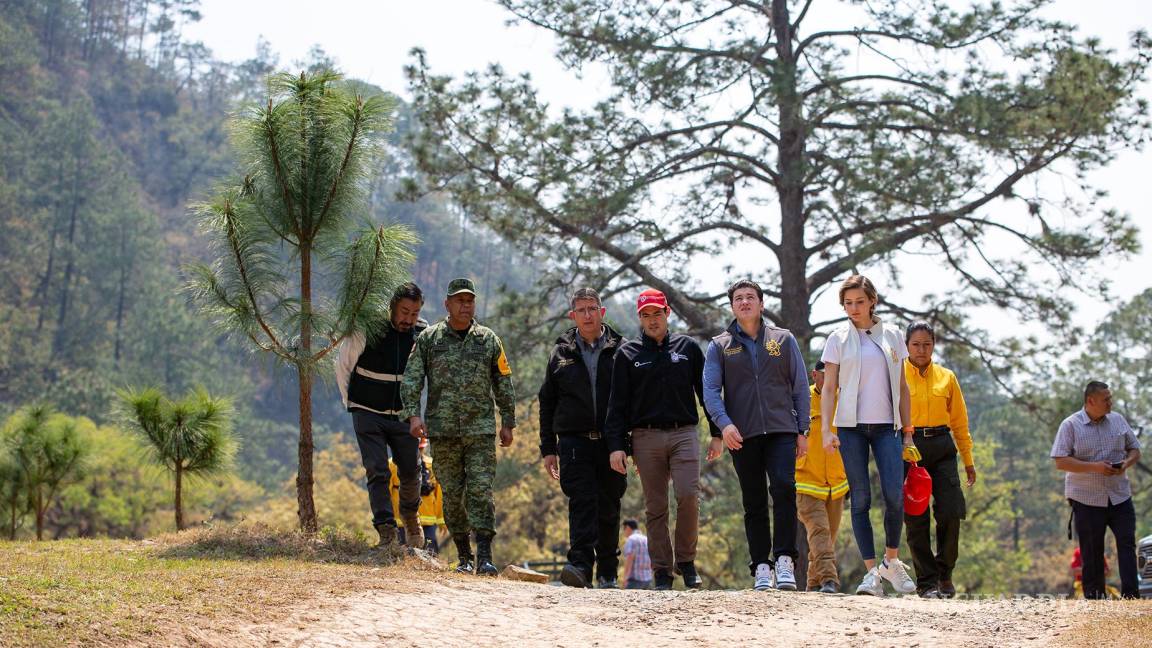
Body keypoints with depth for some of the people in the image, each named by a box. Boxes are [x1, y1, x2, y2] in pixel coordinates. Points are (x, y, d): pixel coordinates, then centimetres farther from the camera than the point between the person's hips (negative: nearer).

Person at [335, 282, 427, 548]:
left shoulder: (423, 334, -6)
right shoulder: (367, 330, -16)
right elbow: (342, 365, -1)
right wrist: (350, 403, 5)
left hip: (402, 416, 3)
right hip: (368, 415, -3)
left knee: (410, 471, 9)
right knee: (378, 473, -10)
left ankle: (410, 516, 36)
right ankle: (386, 530, -9)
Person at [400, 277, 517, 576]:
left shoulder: (488, 340, 8)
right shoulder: (429, 338, 6)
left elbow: (504, 385, 12)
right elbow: (411, 380, 2)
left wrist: (508, 423, 9)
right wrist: (413, 414, -11)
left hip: (481, 430, -1)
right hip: (443, 431, 1)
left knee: (480, 492, -10)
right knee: (452, 495, 5)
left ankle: (485, 557, -13)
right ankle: (464, 557, 14)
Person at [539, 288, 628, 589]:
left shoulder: (620, 350, 6)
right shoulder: (561, 354, 11)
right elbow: (547, 403, 15)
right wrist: (548, 448, 10)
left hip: (611, 442, 0)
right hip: (574, 442, 0)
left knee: (608, 507, 6)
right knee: (582, 501, -15)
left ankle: (607, 572, 16)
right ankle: (580, 565, -23)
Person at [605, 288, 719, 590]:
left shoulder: (687, 347, 13)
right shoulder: (628, 353, 10)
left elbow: (707, 392, 13)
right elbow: (618, 404, 6)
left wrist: (717, 432, 6)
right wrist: (616, 445, -4)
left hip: (684, 433, 0)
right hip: (646, 437, 0)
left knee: (688, 495, -16)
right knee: (655, 507, 1)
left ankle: (686, 560, 0)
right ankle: (662, 570, 6)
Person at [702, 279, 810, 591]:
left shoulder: (784, 340, 13)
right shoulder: (719, 346, 11)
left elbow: (800, 387, 12)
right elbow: (711, 390, 1)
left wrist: (802, 430, 4)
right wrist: (724, 424, -16)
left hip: (781, 431, -1)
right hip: (742, 436, 1)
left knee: (784, 487, -20)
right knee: (754, 502, 3)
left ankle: (784, 560, -18)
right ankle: (762, 568, 7)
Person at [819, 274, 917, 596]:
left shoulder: (892, 336, 10)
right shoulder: (838, 339, 5)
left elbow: (902, 387, 13)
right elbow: (829, 388, 3)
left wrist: (908, 430, 9)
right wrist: (826, 430, -7)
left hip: (886, 425, 1)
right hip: (851, 427, -1)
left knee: (894, 494, -11)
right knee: (861, 499, -3)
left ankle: (891, 561, 11)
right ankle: (872, 573, -1)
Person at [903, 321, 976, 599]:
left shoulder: (946, 377, 12)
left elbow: (959, 421, 15)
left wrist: (968, 460, 14)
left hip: (942, 448, 2)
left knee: (951, 513, -8)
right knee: (917, 519, -2)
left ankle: (944, 573, 13)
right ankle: (927, 581, 8)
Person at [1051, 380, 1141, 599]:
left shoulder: (1118, 421, 8)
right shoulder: (1070, 425, -6)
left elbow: (1134, 450, 16)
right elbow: (1061, 462, -11)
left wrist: (1126, 463, -8)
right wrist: (1095, 467, -20)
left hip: (1119, 496, 3)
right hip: (1087, 499, -3)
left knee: (1127, 543, -6)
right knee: (1092, 551, 3)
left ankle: (1131, 595, -6)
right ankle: (1094, 596, 11)